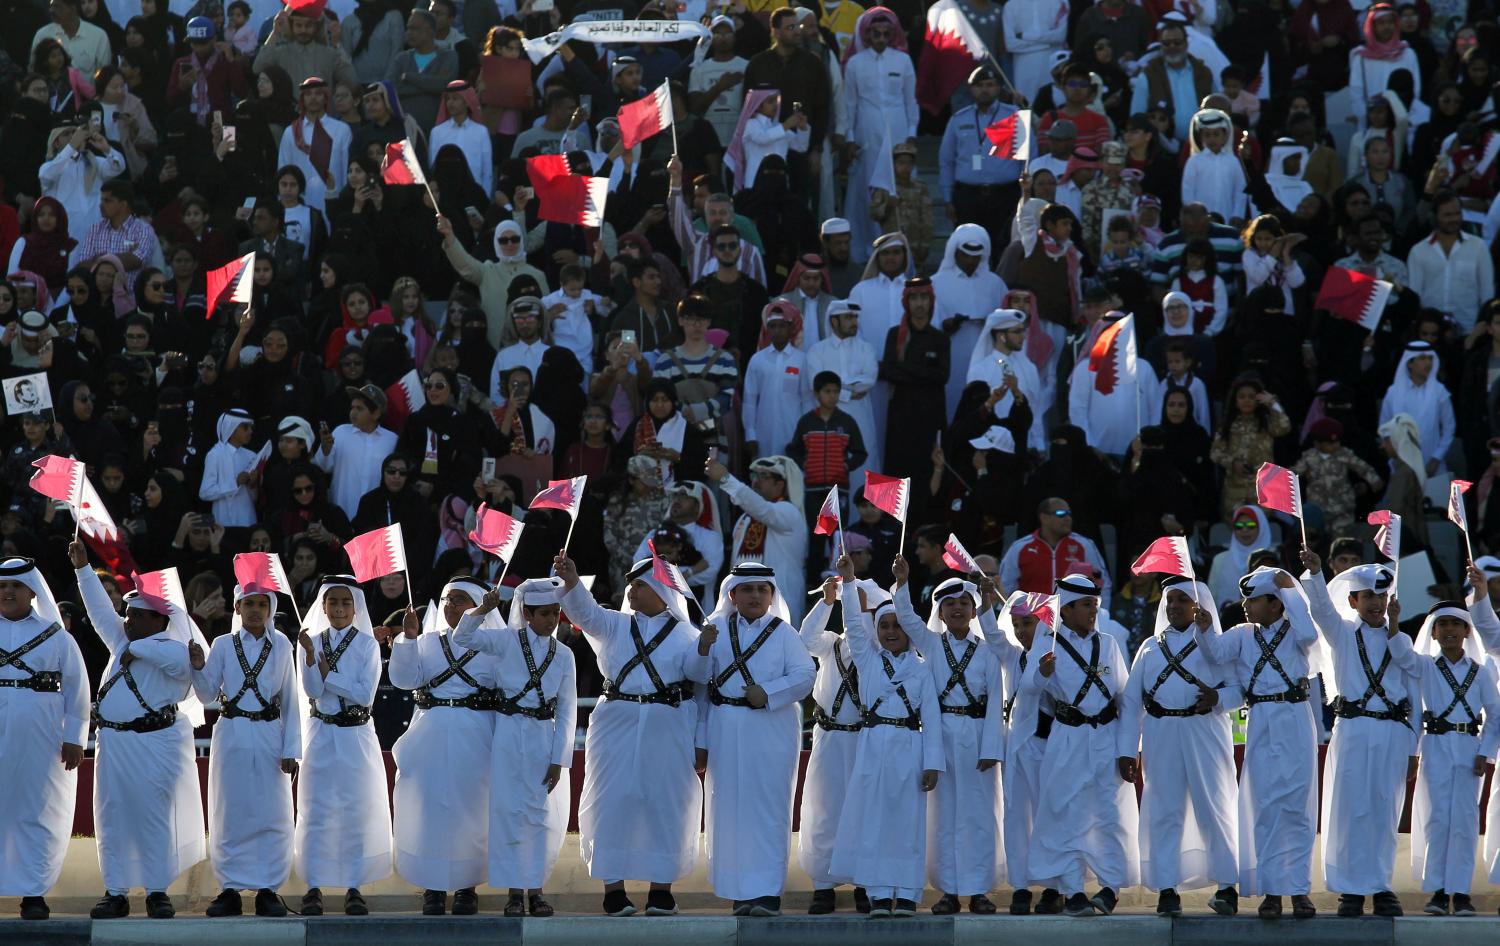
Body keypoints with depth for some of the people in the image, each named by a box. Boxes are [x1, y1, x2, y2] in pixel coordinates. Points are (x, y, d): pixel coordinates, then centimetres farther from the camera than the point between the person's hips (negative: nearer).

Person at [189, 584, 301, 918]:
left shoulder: (281, 647, 5)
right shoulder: (223, 645, 5)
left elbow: (290, 701, 6)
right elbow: (208, 695, 4)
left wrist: (290, 749, 1)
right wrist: (199, 667, -15)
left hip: (269, 738, 0)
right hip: (231, 736, 0)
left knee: (271, 814, -1)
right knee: (230, 814, 1)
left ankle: (268, 889, 6)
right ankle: (230, 889, 7)